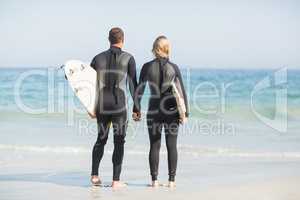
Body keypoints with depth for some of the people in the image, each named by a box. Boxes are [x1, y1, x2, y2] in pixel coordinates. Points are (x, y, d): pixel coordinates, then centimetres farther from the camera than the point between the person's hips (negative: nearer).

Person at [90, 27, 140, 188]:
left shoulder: (98, 58, 5)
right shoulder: (128, 58, -3)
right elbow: (133, 85, -4)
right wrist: (136, 108, 1)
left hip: (101, 107, 3)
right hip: (119, 107, -3)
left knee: (101, 139, 19)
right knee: (119, 142, 5)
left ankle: (94, 175, 13)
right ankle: (116, 180, 2)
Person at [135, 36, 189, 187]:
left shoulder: (147, 67, -3)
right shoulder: (174, 68, -4)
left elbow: (139, 90, -1)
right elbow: (182, 91, -5)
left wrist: (137, 109, 7)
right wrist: (185, 113, -1)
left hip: (154, 110, 0)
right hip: (171, 109, 0)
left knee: (154, 146, 6)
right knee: (171, 146, 6)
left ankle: (154, 180, 4)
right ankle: (171, 180, 5)